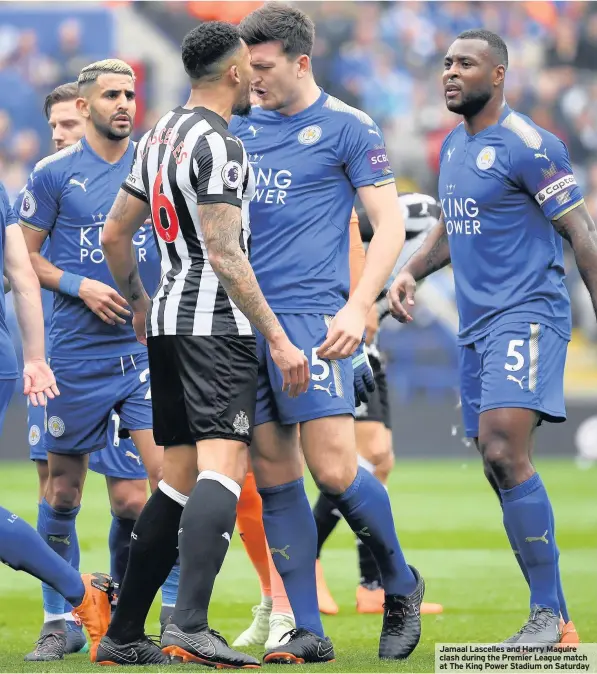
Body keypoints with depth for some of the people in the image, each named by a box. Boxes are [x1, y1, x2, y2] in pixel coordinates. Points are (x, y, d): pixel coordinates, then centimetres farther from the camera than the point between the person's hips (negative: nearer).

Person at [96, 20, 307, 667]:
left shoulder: (159, 135, 16)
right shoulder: (219, 145, -12)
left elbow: (114, 234, 22)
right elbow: (224, 255, -18)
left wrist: (137, 301, 37)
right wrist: (279, 339, -17)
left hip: (165, 322, 9)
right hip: (215, 323, -9)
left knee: (181, 476, 13)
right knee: (223, 465, -18)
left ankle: (123, 635, 12)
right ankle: (188, 625, -32)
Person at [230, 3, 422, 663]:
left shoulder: (347, 127, -1)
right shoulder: (242, 127, 15)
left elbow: (389, 224, -4)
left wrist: (357, 308, -14)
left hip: (311, 317, -5)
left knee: (335, 471, -13)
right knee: (274, 480, 3)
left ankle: (401, 586, 12)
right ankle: (308, 632, 8)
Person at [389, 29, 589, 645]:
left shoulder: (527, 146, -11)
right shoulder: (453, 146, 15)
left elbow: (581, 234, -11)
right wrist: (411, 272, 11)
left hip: (527, 314, -9)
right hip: (475, 325, 9)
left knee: (506, 454, -21)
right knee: (499, 469, 6)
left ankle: (548, 615, -16)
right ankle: (549, 611, 13)